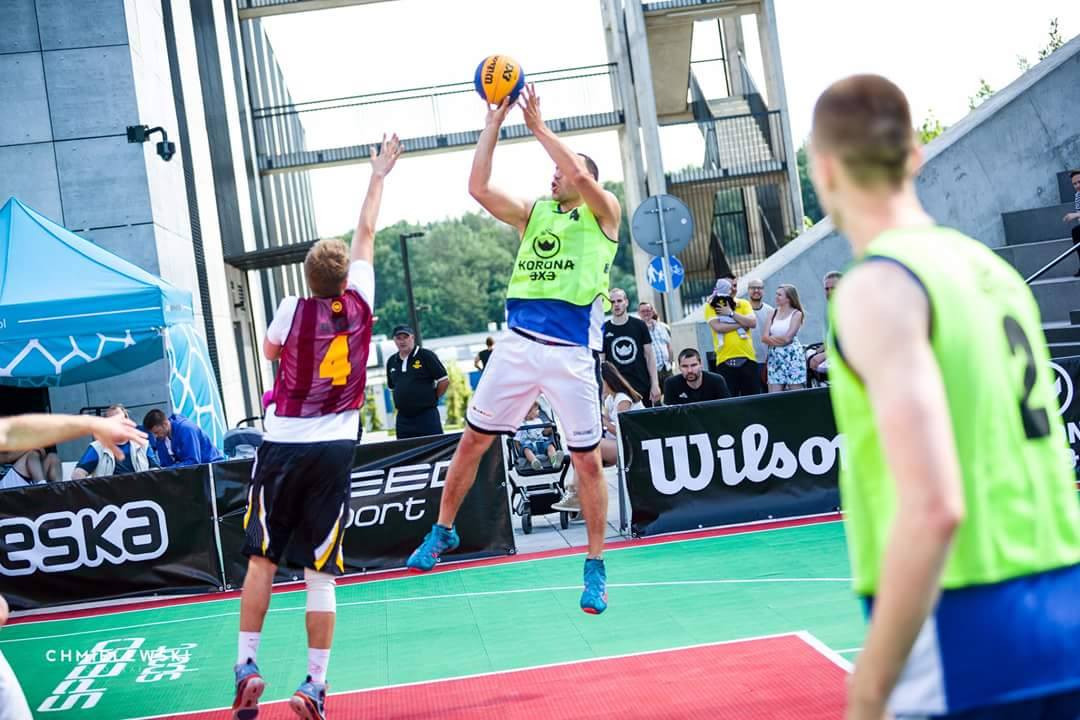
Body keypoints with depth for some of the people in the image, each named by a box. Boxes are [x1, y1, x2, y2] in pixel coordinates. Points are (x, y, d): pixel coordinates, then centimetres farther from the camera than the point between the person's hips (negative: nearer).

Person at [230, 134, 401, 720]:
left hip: (282, 447, -1)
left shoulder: (294, 309, -8)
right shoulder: (359, 303, -3)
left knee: (262, 560, 10)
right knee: (321, 573, 2)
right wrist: (379, 175, 24)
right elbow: (367, 233, 11)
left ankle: (246, 666, 7)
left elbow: (270, 350, 14)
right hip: (334, 449, 1)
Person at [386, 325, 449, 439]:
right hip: (403, 418, 6)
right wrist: (405, 401, 13)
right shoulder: (391, 361, 11)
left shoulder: (426, 356, -6)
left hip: (426, 416, -6)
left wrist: (431, 399, 1)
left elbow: (444, 381, -6)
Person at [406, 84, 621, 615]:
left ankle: (595, 568, 13)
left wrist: (538, 126, -8)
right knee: (472, 441, 8)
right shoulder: (533, 213, 15)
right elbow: (478, 188, 3)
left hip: (572, 352, -4)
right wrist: (494, 123, 2)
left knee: (587, 460, 0)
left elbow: (581, 178, -16)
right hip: (518, 343, 4)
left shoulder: (604, 213, 5)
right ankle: (443, 531, 28)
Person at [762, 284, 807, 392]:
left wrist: (771, 339, 2)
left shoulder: (796, 314, 0)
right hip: (775, 357, 4)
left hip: (792, 355, -4)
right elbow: (764, 337, 3)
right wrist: (779, 339, -11)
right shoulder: (773, 313, 13)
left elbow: (787, 338, -10)